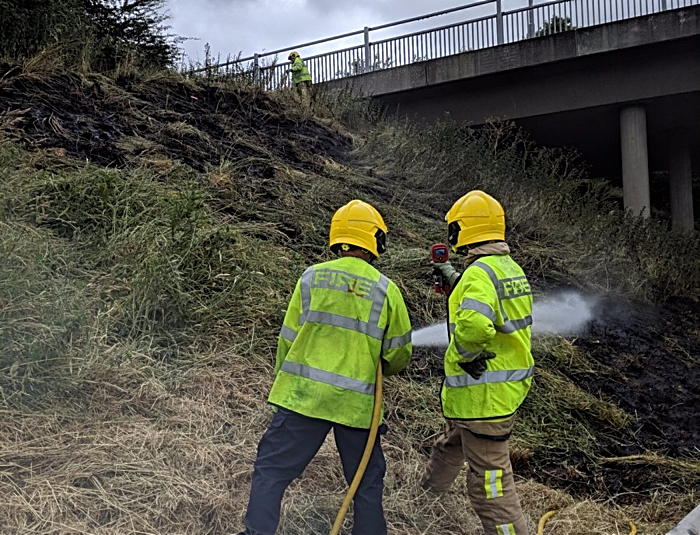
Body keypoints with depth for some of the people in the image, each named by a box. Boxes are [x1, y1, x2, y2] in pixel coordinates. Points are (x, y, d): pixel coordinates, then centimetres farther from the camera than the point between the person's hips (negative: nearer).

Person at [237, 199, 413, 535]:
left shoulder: (312, 277, 0)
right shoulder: (386, 290, -2)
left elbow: (288, 339, 3)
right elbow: (399, 355, 4)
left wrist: (283, 382, 16)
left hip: (304, 395, 0)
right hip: (358, 403, 0)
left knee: (271, 472, 9)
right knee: (368, 484, 16)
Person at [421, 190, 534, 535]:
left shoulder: (479, 271, -22)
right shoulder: (511, 267, 8)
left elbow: (473, 324, -40)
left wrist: (465, 355, -21)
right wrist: (454, 279, 26)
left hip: (484, 390, -11)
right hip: (509, 384, 11)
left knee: (489, 480, -2)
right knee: (454, 442, 33)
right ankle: (428, 491, 56)